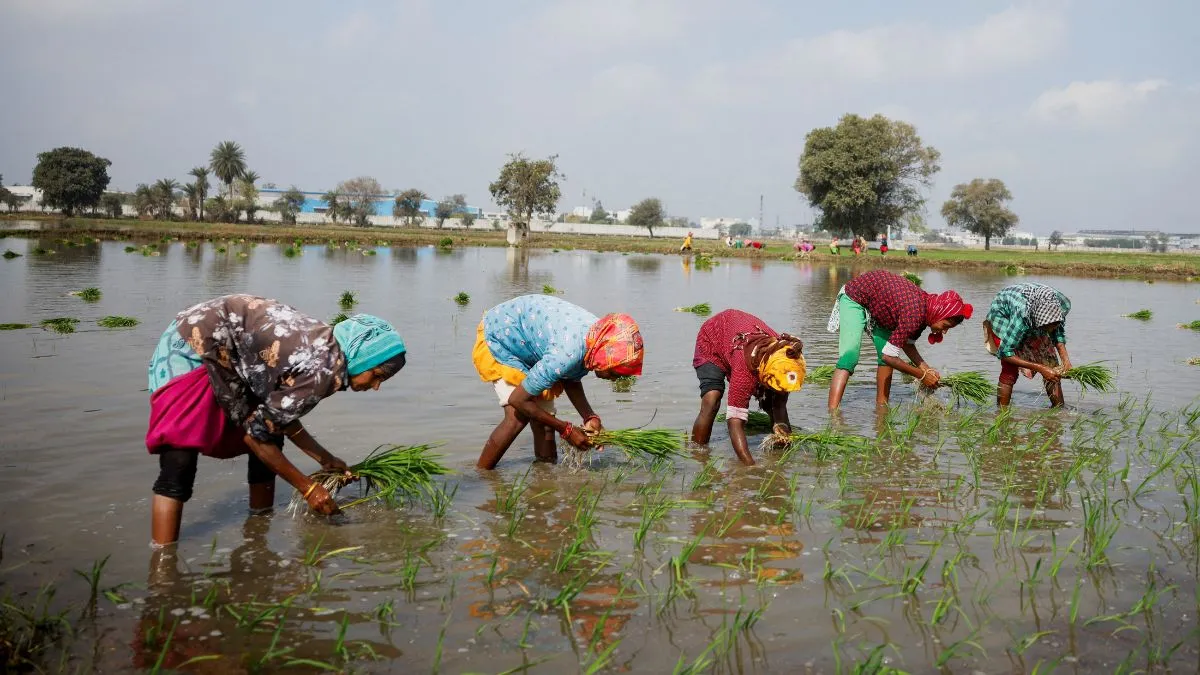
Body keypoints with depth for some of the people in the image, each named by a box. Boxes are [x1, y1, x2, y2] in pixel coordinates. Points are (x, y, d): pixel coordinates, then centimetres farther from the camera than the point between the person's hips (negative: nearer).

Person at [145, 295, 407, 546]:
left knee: (271, 442, 13)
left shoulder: (324, 345, 2)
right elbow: (256, 434, -17)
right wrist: (307, 488, -8)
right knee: (178, 468, -19)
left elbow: (279, 412, 13)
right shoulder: (325, 372, -25)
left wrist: (324, 459, 15)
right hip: (193, 348, -10)